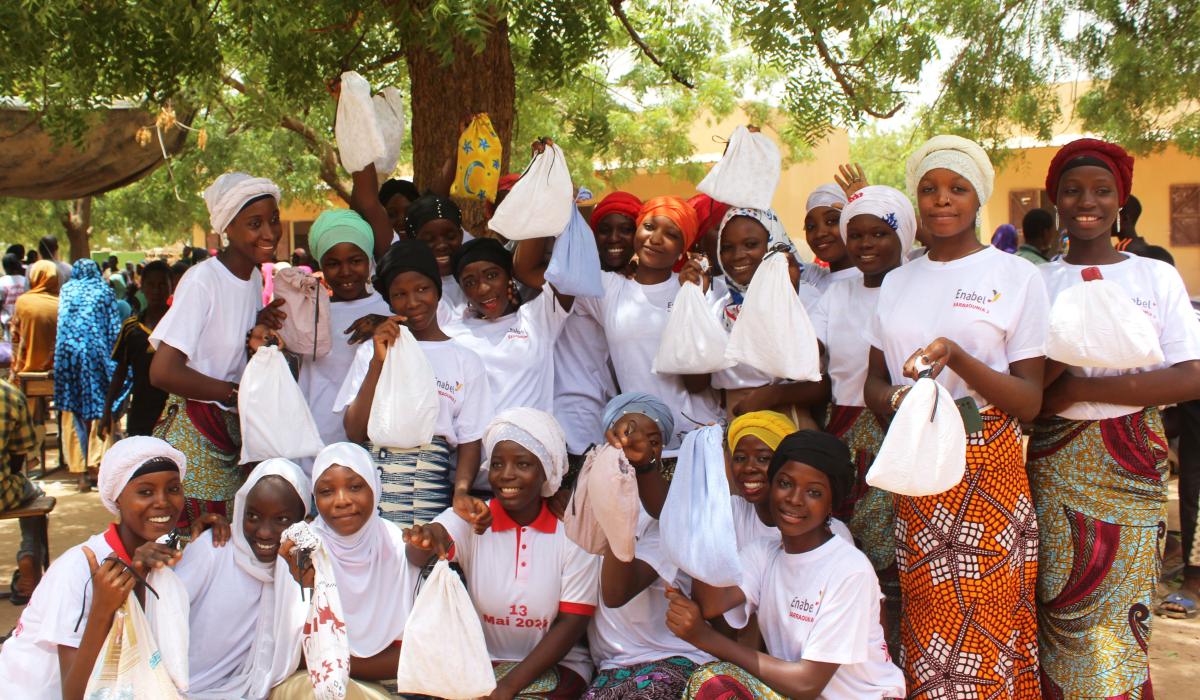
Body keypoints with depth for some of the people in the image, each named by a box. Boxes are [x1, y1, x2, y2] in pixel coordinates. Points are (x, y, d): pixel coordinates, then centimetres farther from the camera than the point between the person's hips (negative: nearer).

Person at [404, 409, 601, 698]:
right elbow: (418, 558, -23)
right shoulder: (470, 519, -5)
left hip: (555, 664, -2)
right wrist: (426, 538, -48)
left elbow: (572, 623, -7)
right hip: (481, 662, 2)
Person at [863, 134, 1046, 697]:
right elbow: (873, 382, 15)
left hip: (987, 467, -3)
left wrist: (958, 359, -20)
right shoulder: (897, 282, 13)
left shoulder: (1016, 276, 0)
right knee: (923, 620, 6)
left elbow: (1030, 401, -4)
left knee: (984, 623, -2)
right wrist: (896, 399, -9)